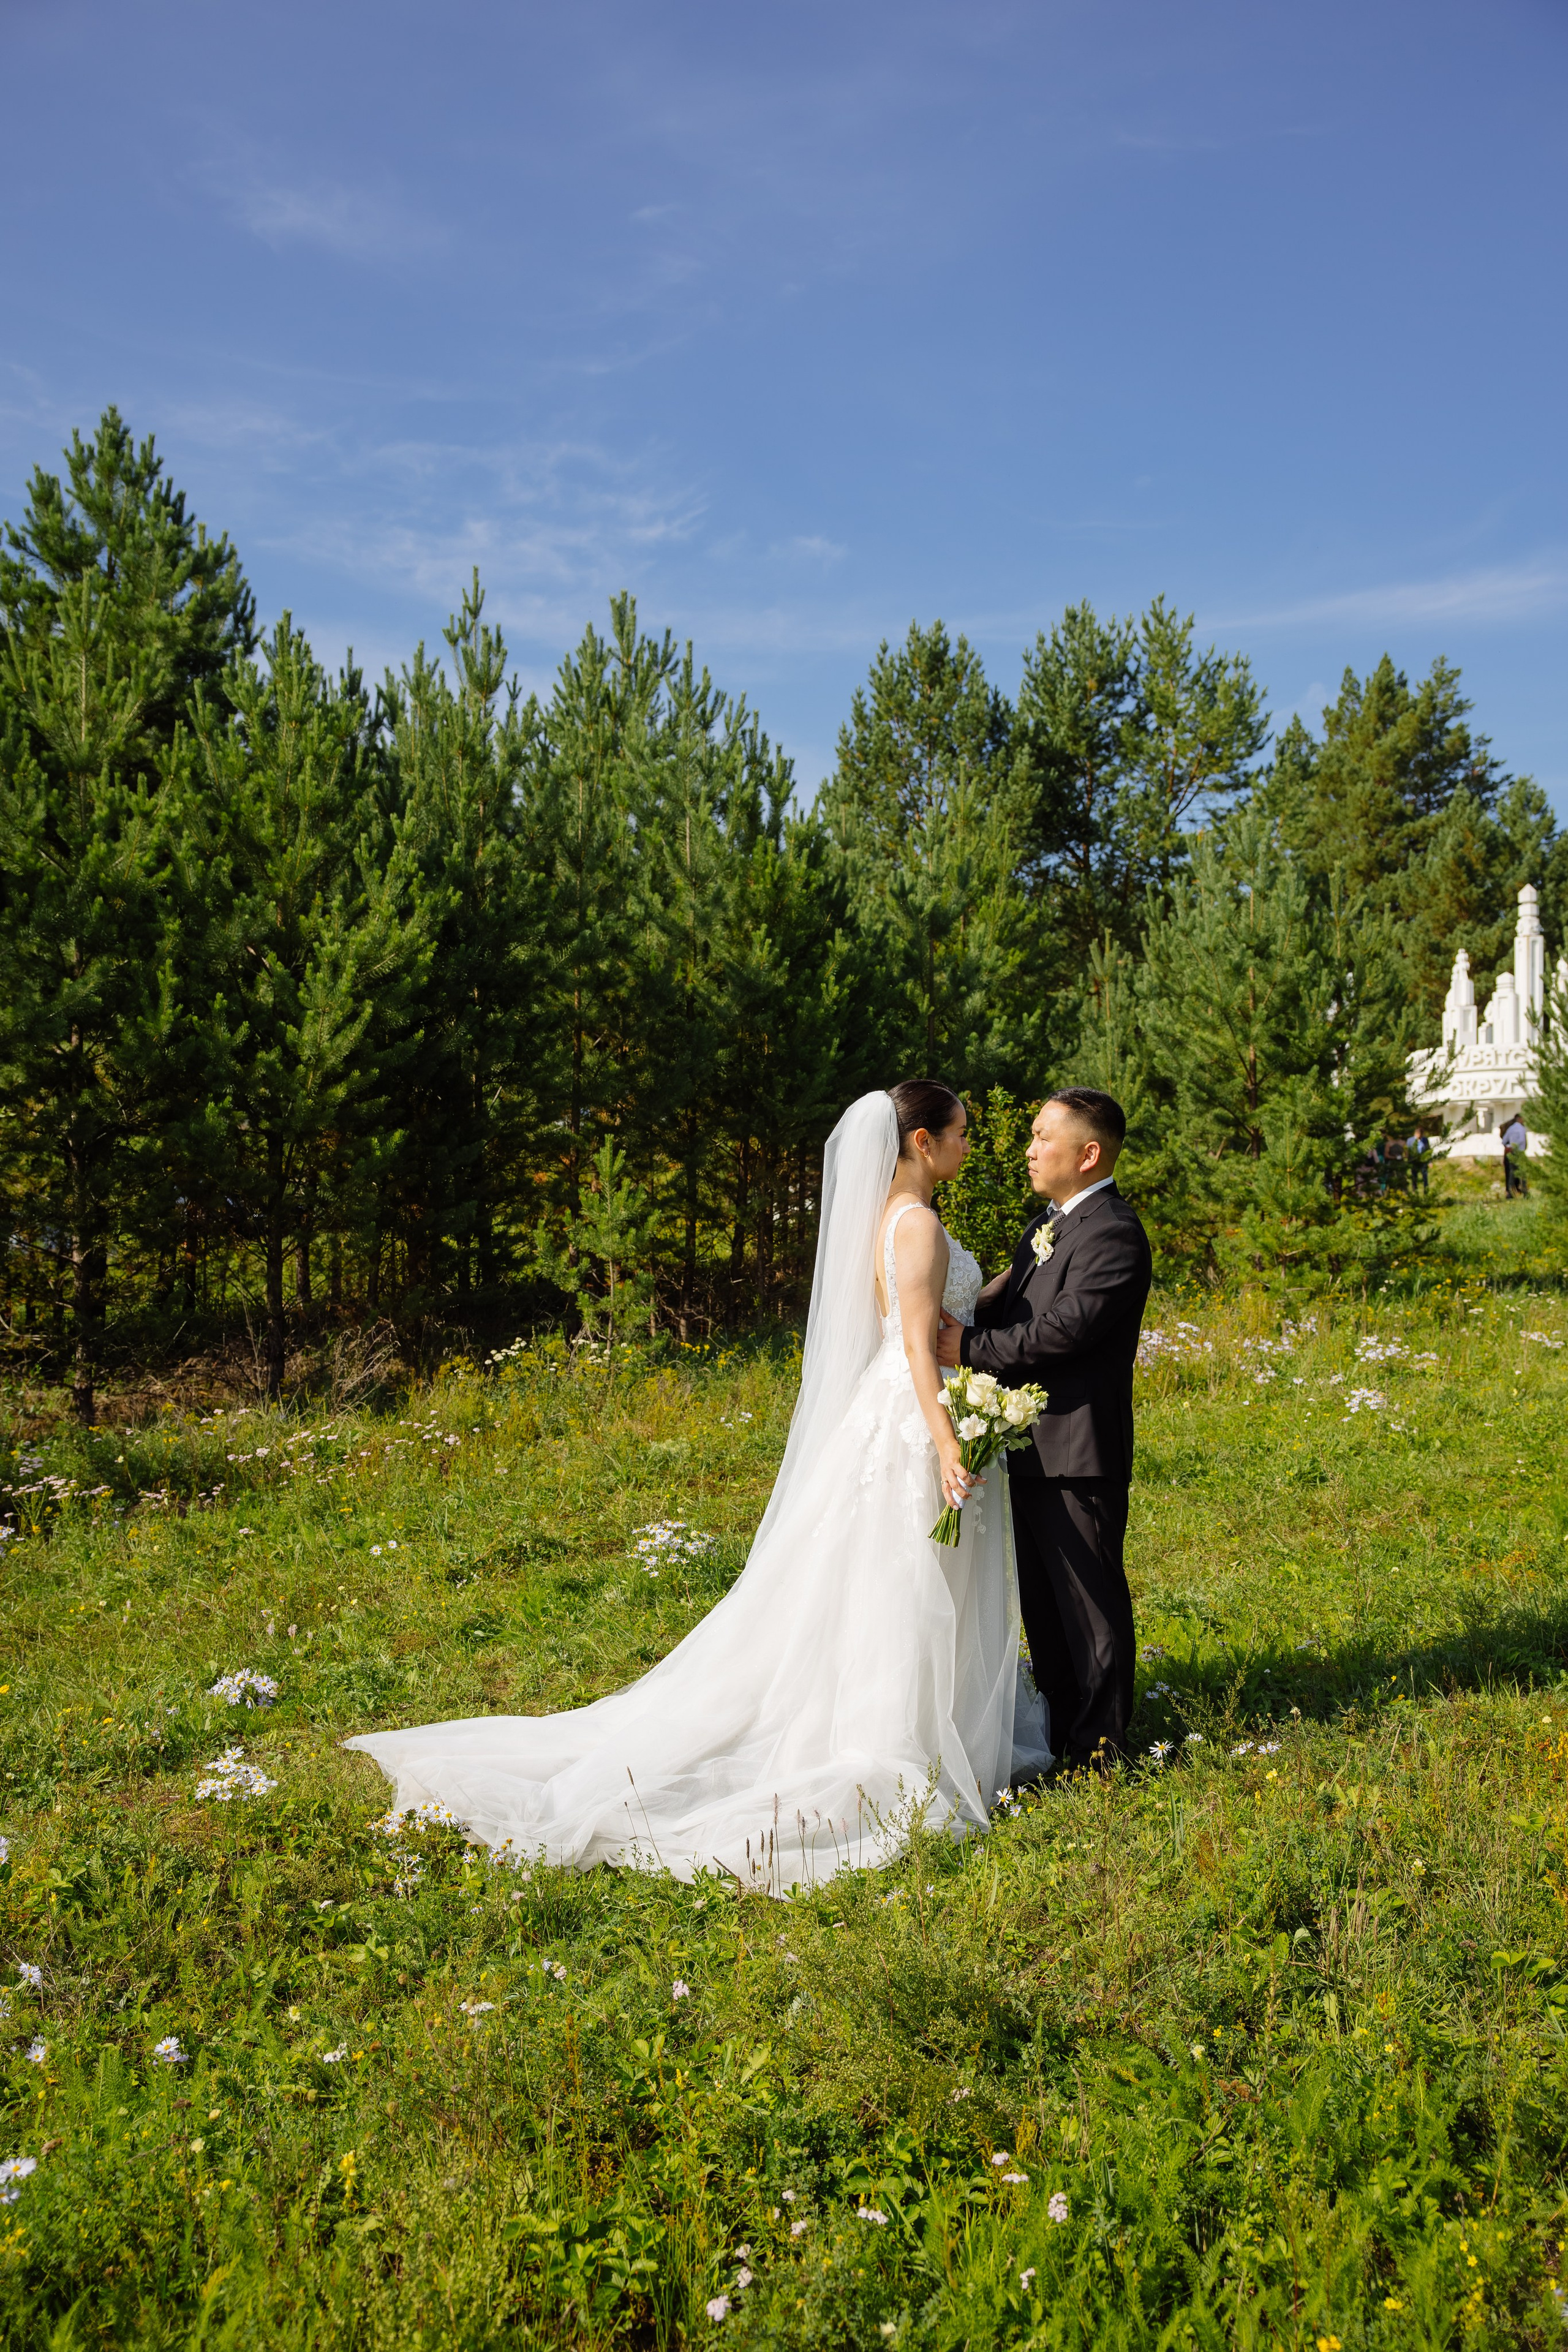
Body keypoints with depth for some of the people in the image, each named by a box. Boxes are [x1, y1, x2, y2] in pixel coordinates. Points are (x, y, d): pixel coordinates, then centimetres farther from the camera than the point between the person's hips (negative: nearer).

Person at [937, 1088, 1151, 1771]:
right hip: (1032, 1445, 10)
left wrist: (971, 1349, -20)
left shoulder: (1113, 1234, -17)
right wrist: (946, 1318, -7)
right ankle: (1060, 1724, 33)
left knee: (1088, 1597, 3)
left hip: (1075, 1452, -10)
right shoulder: (1049, 1223, 15)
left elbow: (1061, 1328, -25)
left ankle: (1098, 1746, 16)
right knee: (1041, 1594, 19)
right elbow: (1004, 1298, 10)